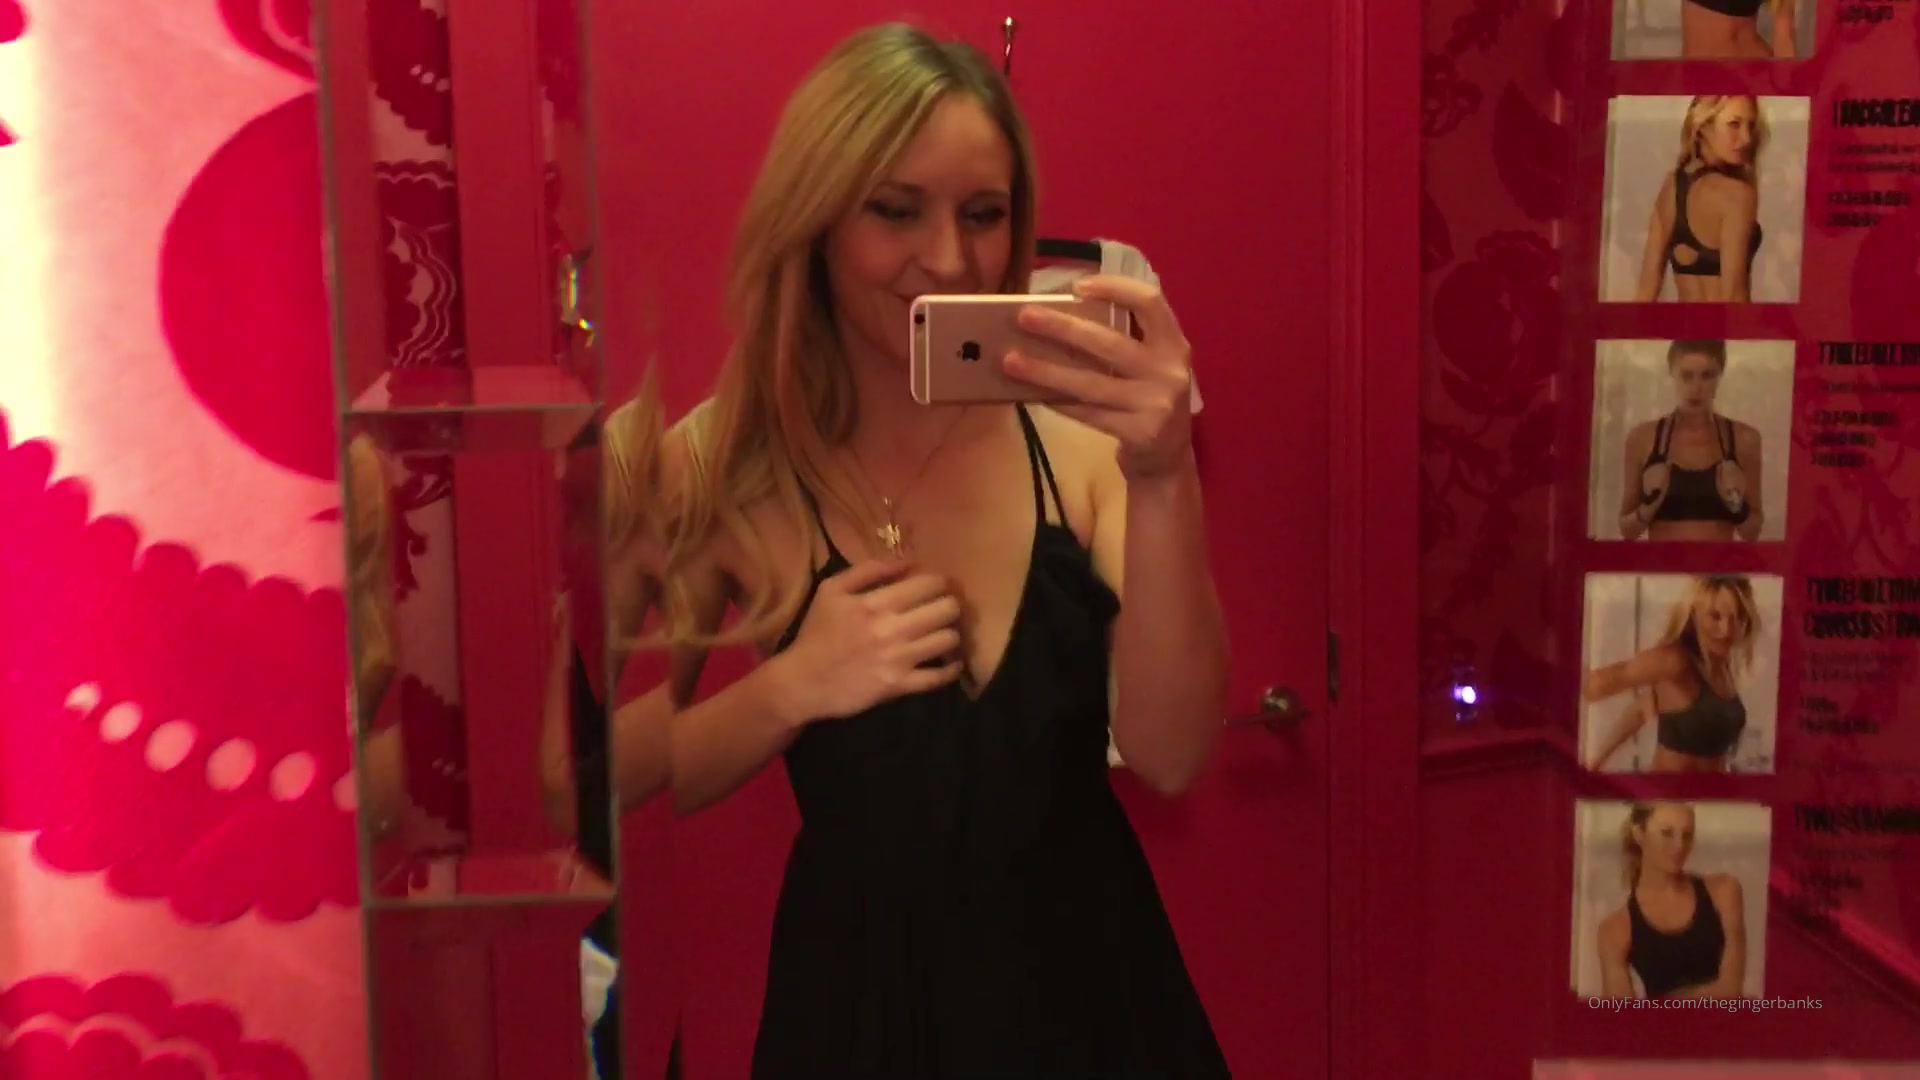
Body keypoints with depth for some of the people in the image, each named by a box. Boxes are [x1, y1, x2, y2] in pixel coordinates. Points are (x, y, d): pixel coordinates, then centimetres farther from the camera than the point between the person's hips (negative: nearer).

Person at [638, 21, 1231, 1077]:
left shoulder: (1081, 440, -11)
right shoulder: (719, 467, -11)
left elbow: (1168, 756, -18)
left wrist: (1163, 482, -31)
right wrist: (787, 689, -22)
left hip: (1090, 968, 1)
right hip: (859, 982, -1)